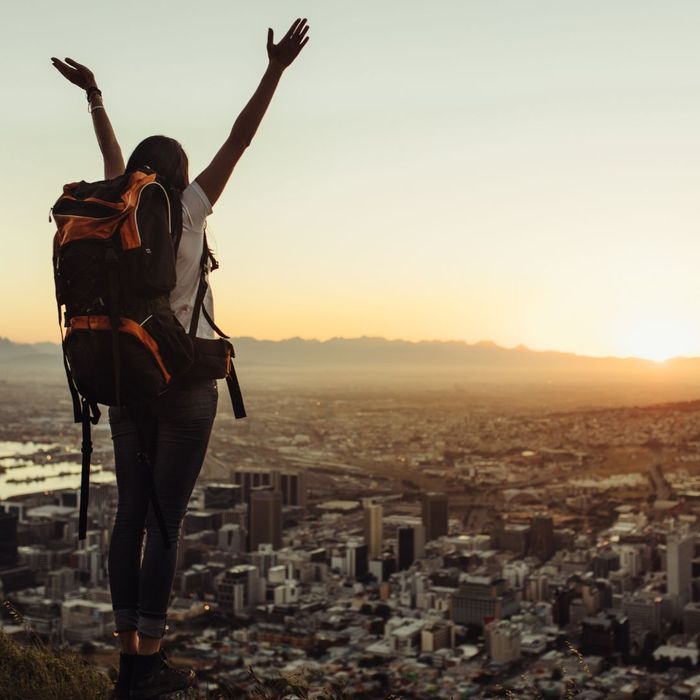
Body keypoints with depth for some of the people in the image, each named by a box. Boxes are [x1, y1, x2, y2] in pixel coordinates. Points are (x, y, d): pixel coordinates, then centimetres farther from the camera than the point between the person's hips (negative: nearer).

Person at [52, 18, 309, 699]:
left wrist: (94, 95, 39)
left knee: (130, 515, 8)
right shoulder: (184, 214, -7)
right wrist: (275, 71, -7)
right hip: (183, 383, -6)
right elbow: (237, 141, -9)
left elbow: (112, 156, 24)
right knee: (165, 520, -3)